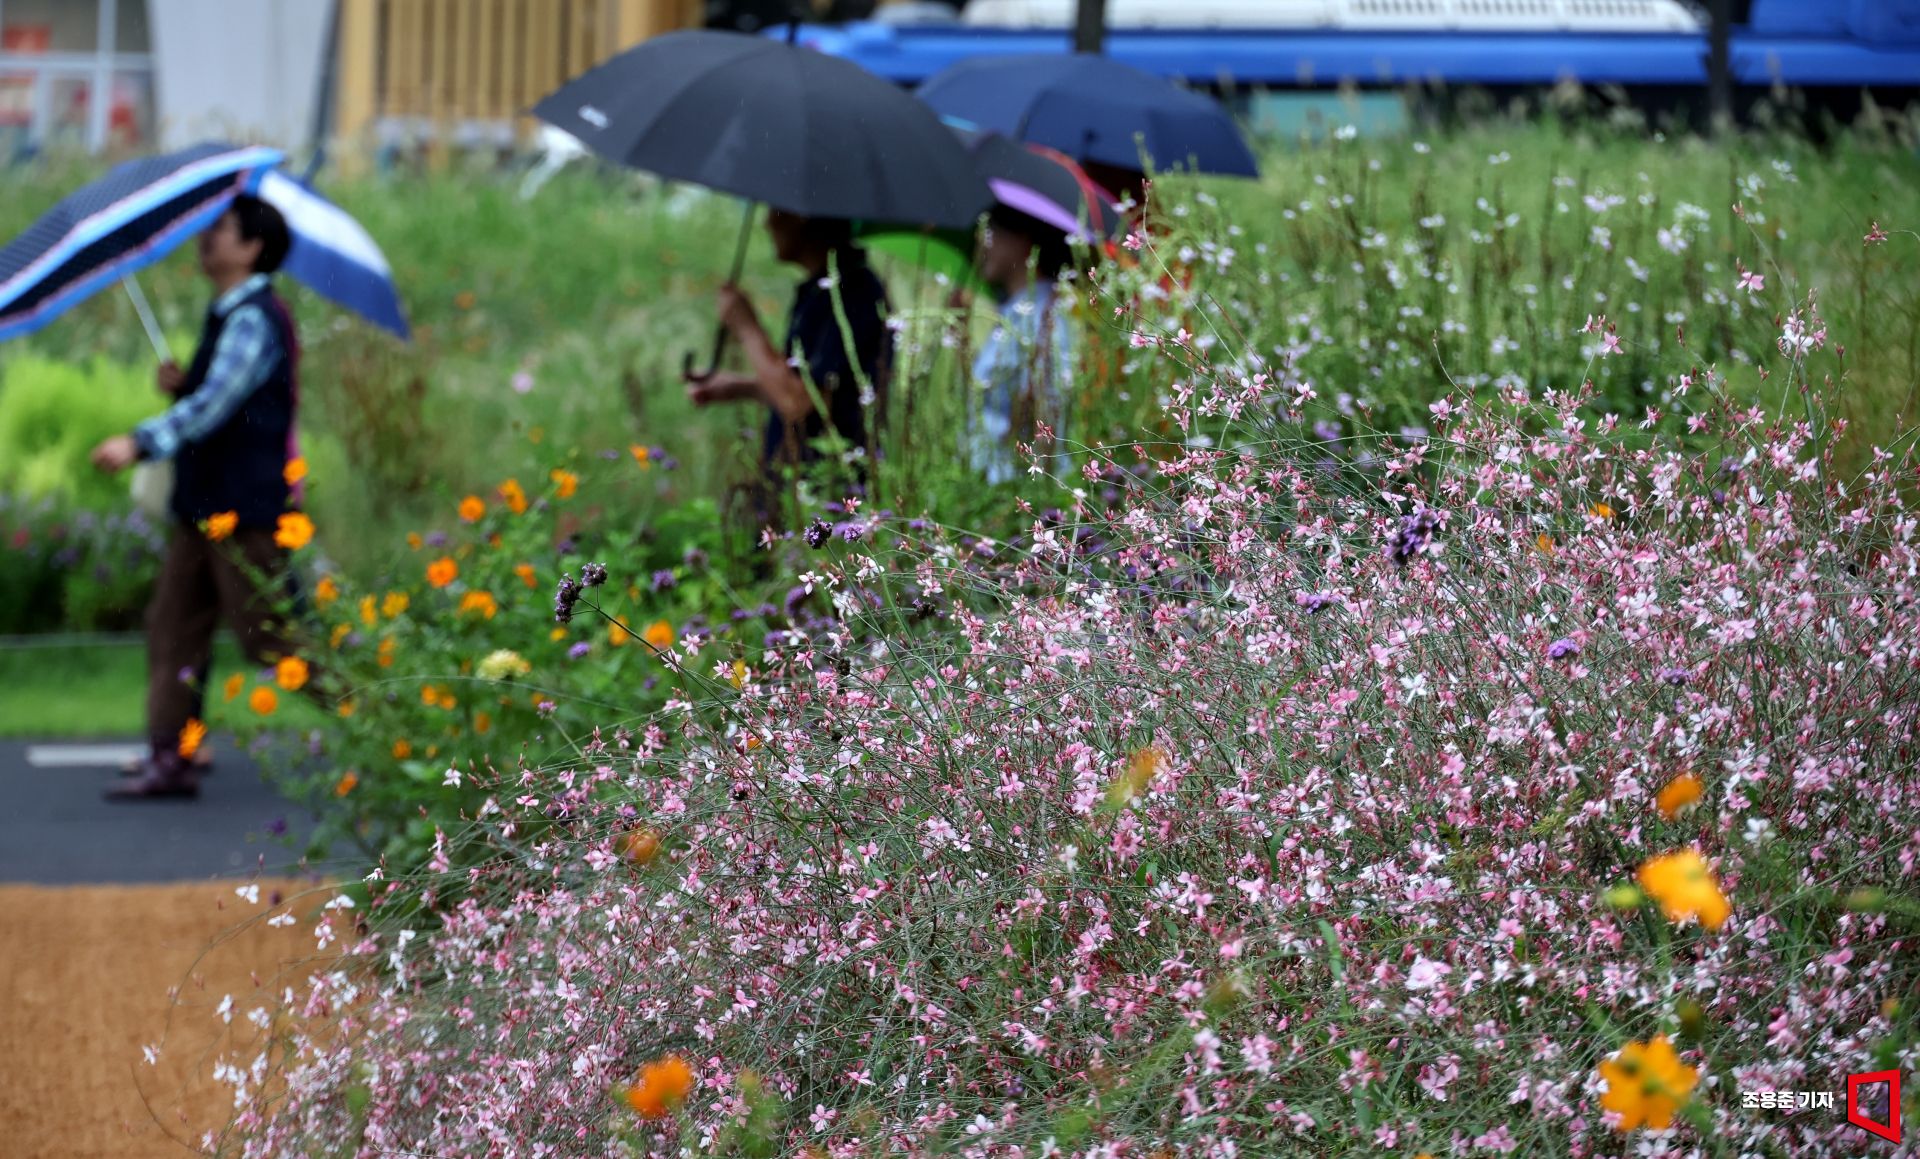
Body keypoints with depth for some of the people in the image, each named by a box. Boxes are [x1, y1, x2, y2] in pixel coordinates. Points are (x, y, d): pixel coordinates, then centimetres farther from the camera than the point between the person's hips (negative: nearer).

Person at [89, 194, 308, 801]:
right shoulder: (227, 316, 16)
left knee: (269, 638, -5)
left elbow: (216, 405, -27)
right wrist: (181, 385, 3)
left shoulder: (253, 320, -16)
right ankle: (170, 761, 5)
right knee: (172, 625, 5)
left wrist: (141, 443, -34)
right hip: (206, 503, 10)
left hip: (246, 511, -10)